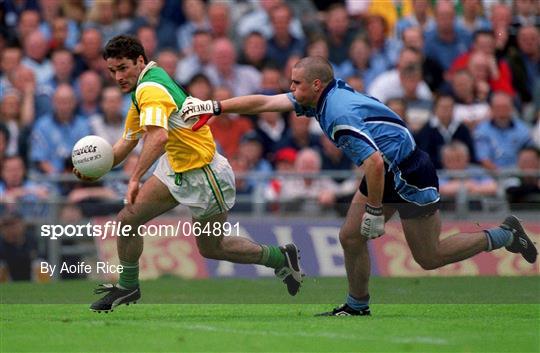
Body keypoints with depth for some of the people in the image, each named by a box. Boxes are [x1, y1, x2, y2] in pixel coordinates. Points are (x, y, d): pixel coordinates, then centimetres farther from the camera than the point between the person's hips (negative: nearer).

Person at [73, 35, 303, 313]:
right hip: (176, 169, 9)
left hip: (204, 173, -9)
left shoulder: (151, 89, -25)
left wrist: (135, 179, -46)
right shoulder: (141, 90, 7)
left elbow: (158, 137, -43)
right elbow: (128, 140, 16)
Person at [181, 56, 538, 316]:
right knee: (351, 237, 5)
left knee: (429, 257, 1)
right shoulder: (322, 98, -1)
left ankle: (504, 235, 15)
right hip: (388, 172, 9)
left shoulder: (340, 115, -29)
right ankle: (357, 306, 20)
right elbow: (263, 103, 4)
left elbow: (374, 162, -34)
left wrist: (375, 211, -25)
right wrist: (214, 107, 1)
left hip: (409, 172, -9)